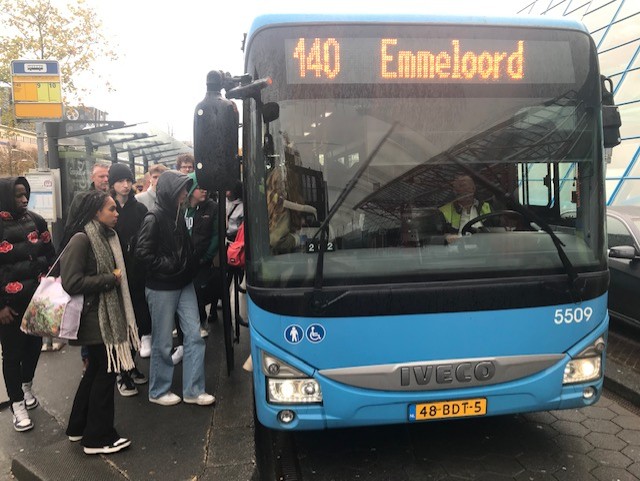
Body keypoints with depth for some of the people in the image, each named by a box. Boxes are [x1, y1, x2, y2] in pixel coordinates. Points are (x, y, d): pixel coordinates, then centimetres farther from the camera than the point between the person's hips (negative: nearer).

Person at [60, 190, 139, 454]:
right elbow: (71, 282, -23)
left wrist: (117, 277, 2)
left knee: (97, 369, 19)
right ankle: (97, 437, 16)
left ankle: (78, 427, 35)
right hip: (95, 317, -9)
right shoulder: (81, 239, -17)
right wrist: (110, 278, -17)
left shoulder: (107, 236, 9)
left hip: (109, 313, 9)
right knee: (105, 371, 0)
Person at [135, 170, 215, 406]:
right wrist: (170, 266, -15)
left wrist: (189, 266, 5)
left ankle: (193, 390, 16)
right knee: (163, 342, 5)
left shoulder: (177, 214, 7)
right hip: (161, 289, -7)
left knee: (194, 335, 6)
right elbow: (143, 253, -18)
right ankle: (158, 391, 24)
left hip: (183, 284, 7)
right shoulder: (154, 218, -15)